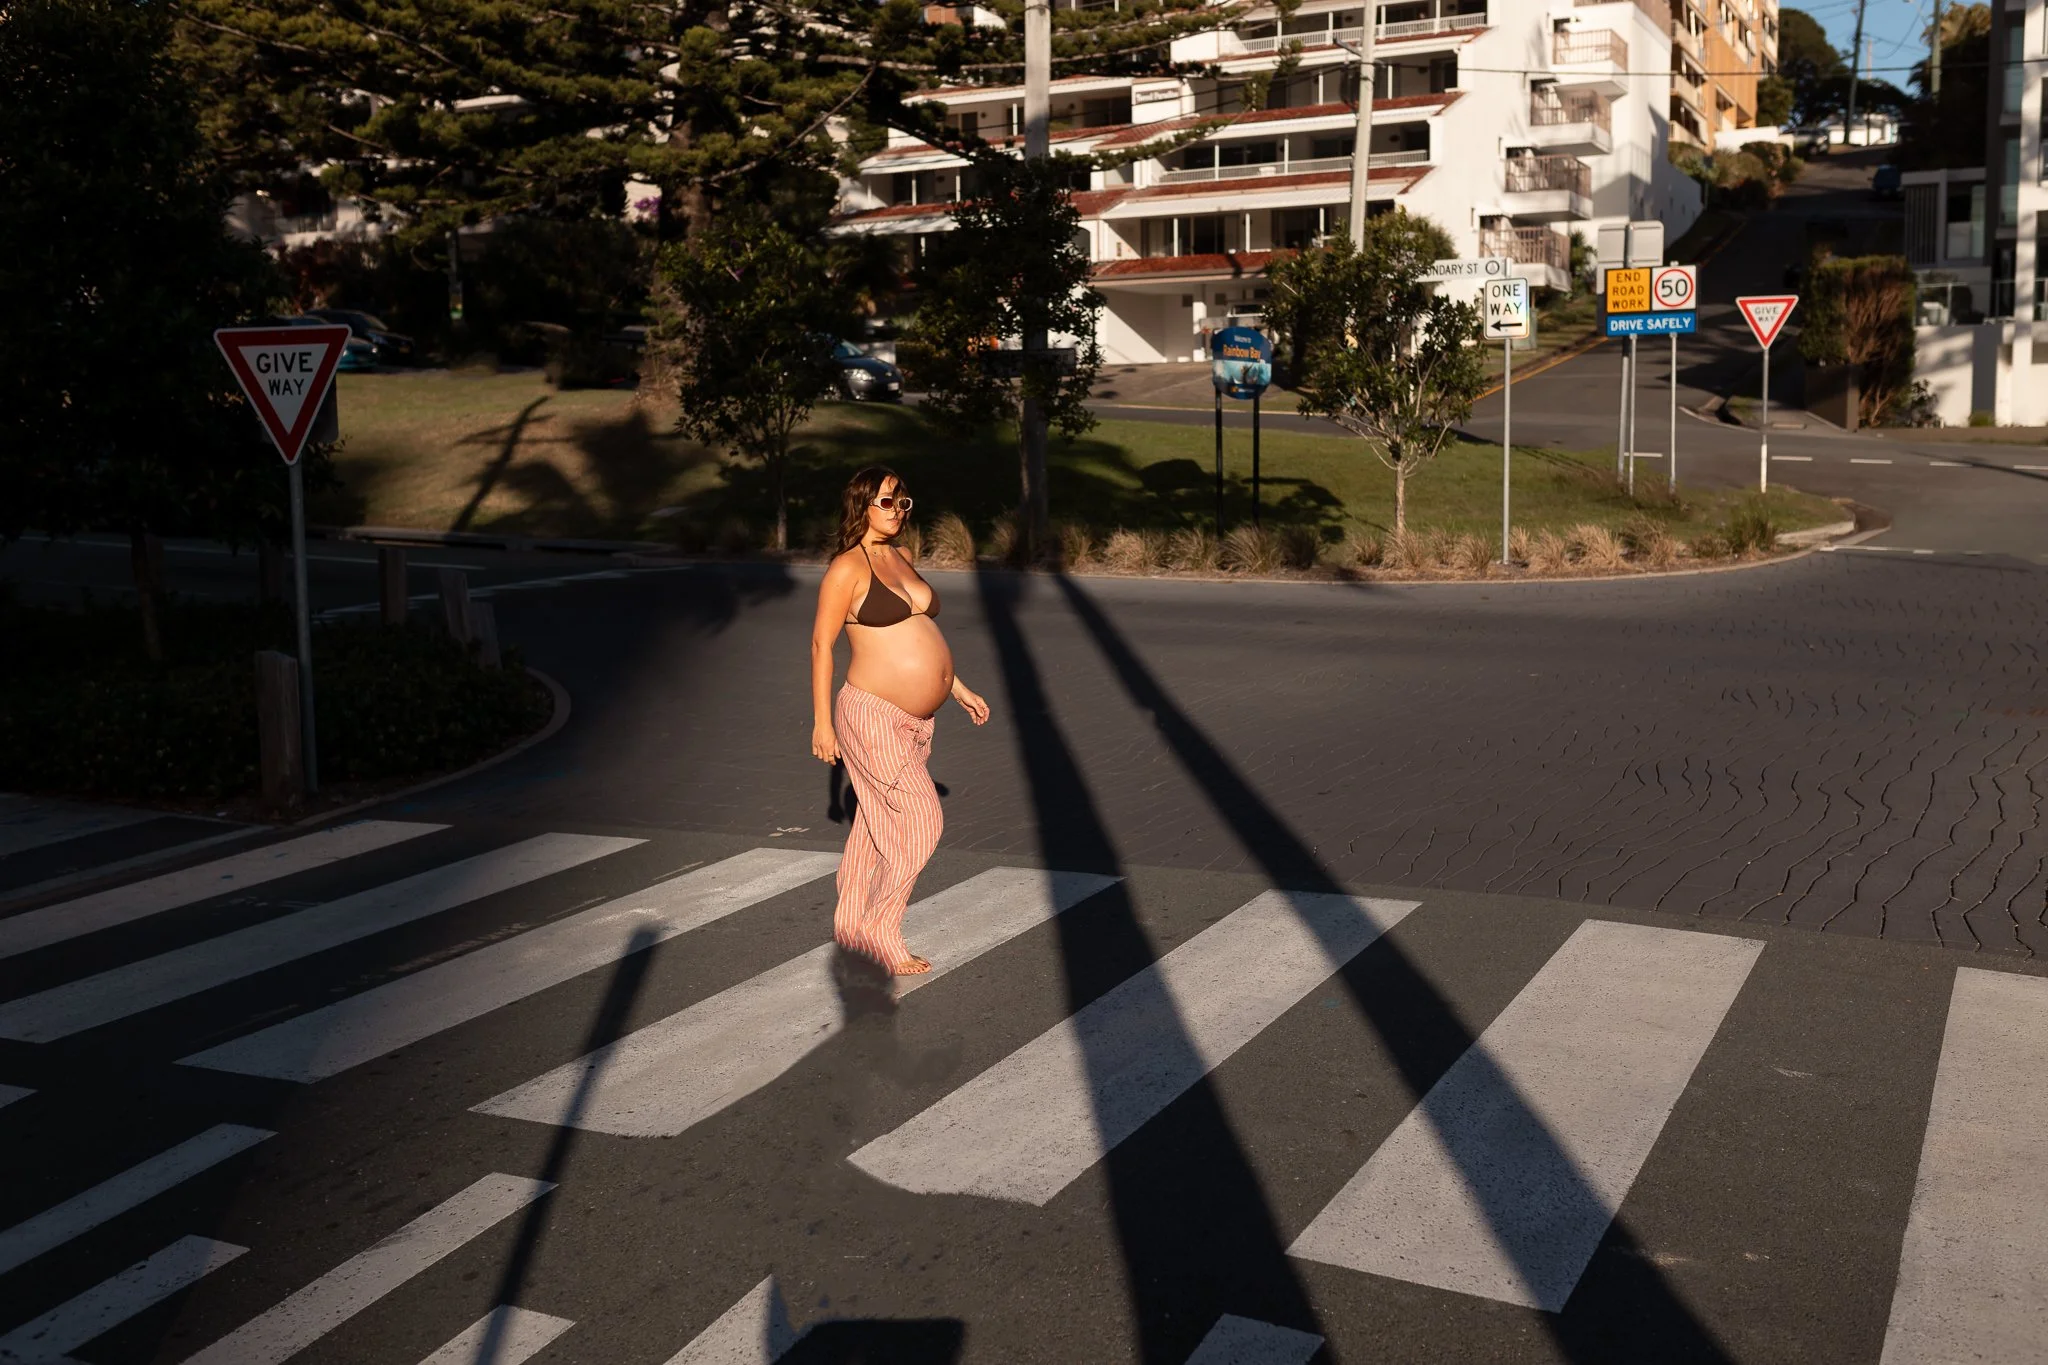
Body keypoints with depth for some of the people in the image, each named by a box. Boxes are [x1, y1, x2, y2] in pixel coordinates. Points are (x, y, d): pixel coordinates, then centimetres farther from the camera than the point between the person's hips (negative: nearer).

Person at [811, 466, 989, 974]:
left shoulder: (899, 560, 14)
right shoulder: (848, 568, -11)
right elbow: (821, 643, -11)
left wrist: (959, 690, 21)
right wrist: (822, 721, -13)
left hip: (915, 719, 8)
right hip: (874, 717, -8)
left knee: (877, 825, 15)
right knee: (921, 822, -8)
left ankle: (850, 923, 27)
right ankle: (881, 932, 5)